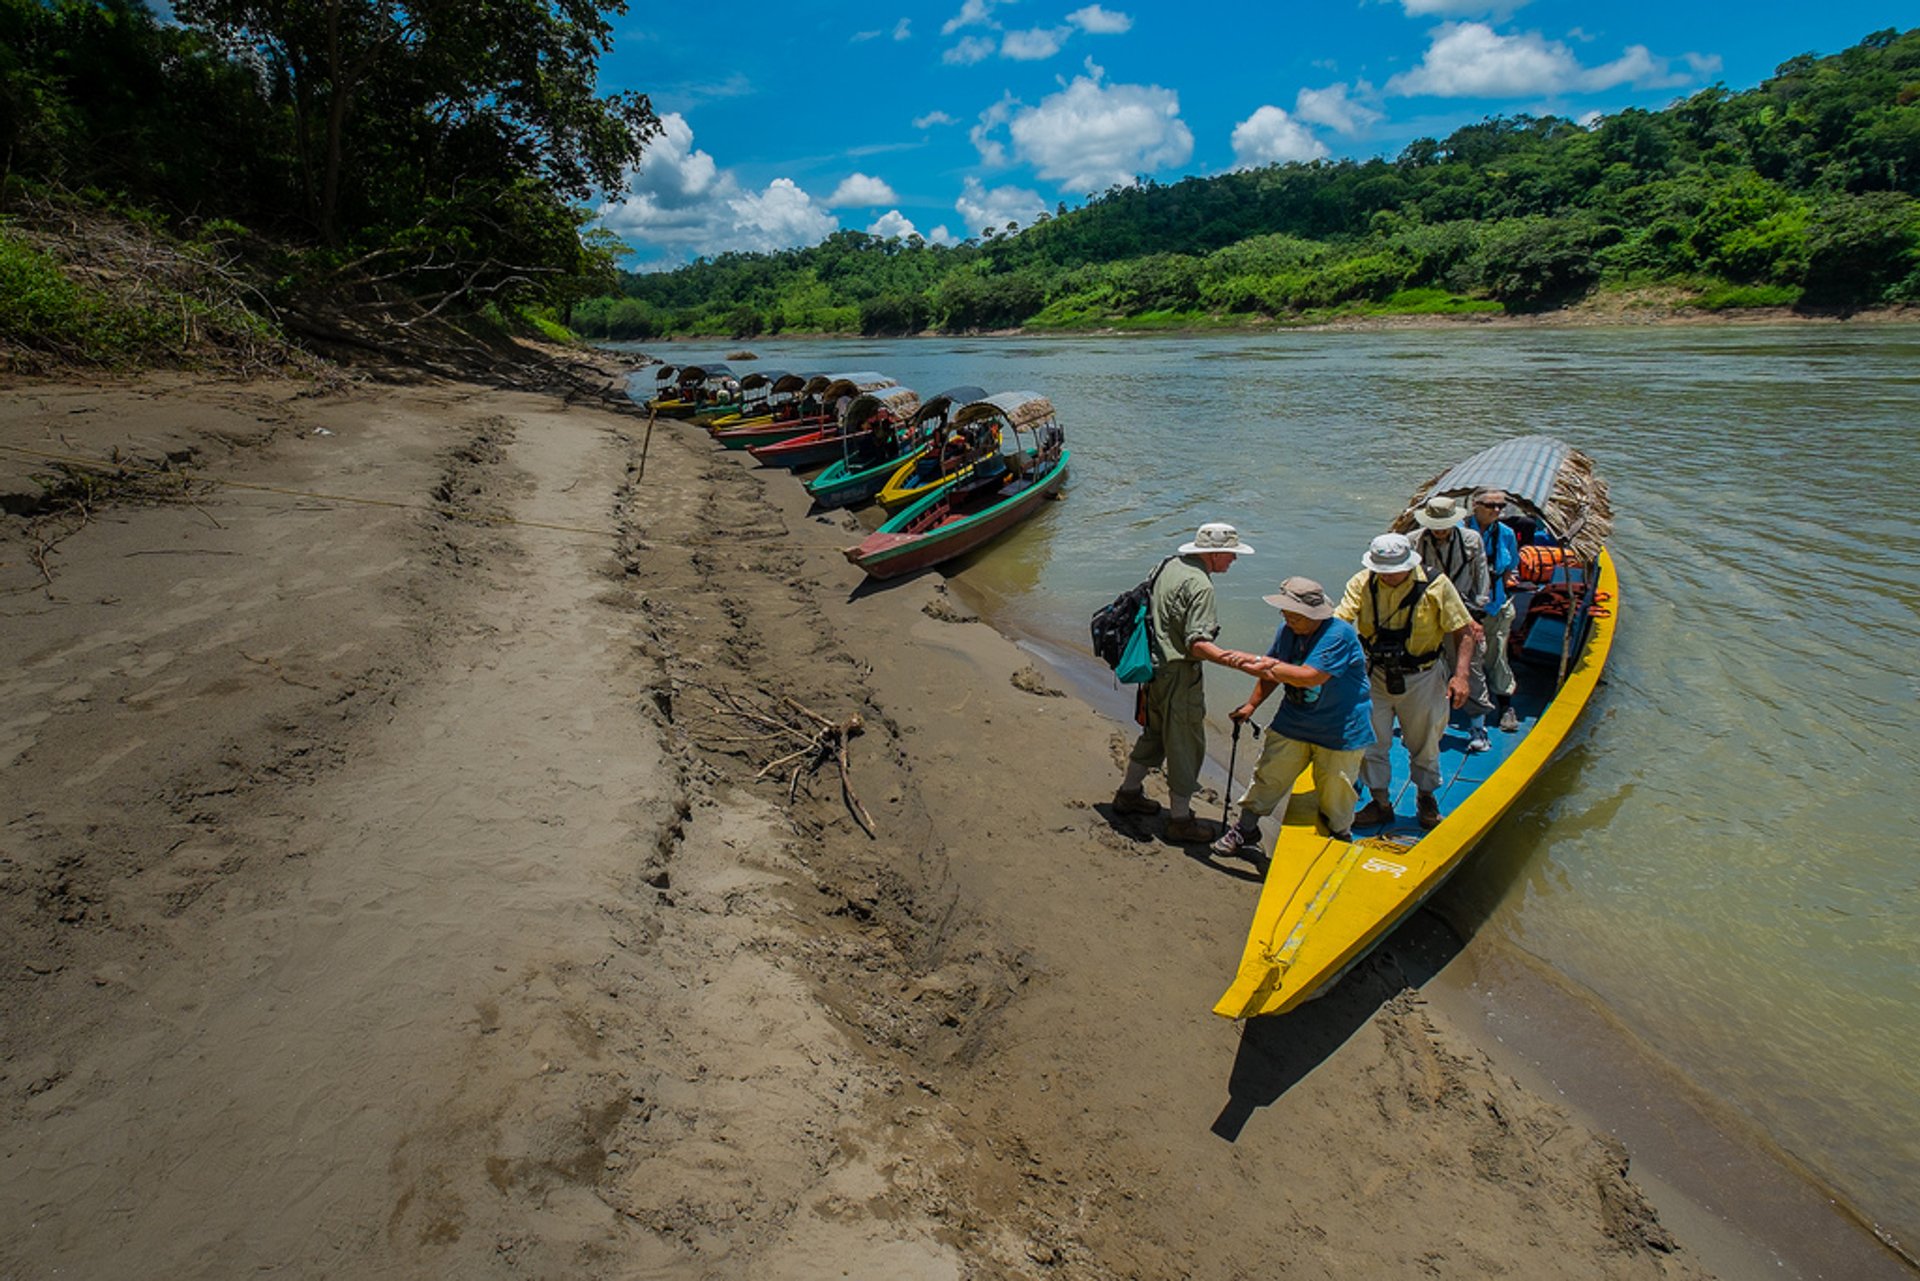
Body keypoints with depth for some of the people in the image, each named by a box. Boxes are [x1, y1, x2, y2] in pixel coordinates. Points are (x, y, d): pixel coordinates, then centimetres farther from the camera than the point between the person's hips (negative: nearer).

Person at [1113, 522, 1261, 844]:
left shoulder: (1170, 565, 7)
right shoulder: (1199, 584, -21)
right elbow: (1197, 644, -28)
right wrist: (1229, 659, -41)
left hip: (1154, 667, 10)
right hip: (1178, 675, -10)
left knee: (1155, 733, 25)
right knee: (1186, 745, 3)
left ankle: (1128, 793, 38)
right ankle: (1180, 820, 13)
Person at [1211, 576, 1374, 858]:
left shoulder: (1339, 635, -23)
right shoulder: (1286, 630, -1)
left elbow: (1310, 677, -32)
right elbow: (1272, 672, 13)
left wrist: (1272, 667, -26)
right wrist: (1252, 704, 13)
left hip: (1340, 731, -5)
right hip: (1292, 723, 5)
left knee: (1334, 791, 10)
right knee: (1268, 776, 7)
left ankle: (1341, 840, 36)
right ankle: (1246, 829, 23)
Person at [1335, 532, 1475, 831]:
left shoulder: (1435, 585, -15)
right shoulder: (1362, 583, -11)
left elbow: (1464, 632, -11)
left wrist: (1460, 675, -21)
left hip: (1422, 678, -1)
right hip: (1376, 676, 1)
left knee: (1424, 744, 15)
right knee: (1371, 742, 7)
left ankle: (1427, 799, 39)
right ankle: (1380, 803, 27)